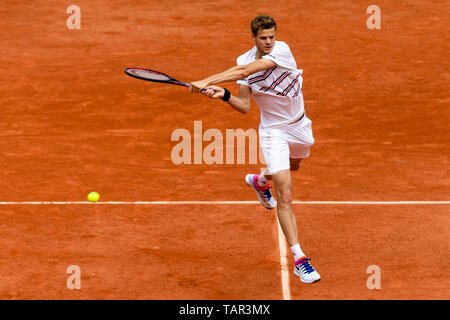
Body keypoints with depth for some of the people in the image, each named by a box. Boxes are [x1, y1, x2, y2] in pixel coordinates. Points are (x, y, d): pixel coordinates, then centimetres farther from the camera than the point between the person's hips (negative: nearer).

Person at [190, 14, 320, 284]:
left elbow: (244, 71, -36)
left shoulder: (282, 51, -24)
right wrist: (224, 94, -29)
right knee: (285, 196, -14)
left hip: (299, 126, 2)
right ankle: (299, 260, -15)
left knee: (294, 166, 35)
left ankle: (259, 180, 69)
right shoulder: (245, 61, -13)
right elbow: (245, 106, -10)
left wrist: (208, 81, -41)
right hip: (274, 131, -2)